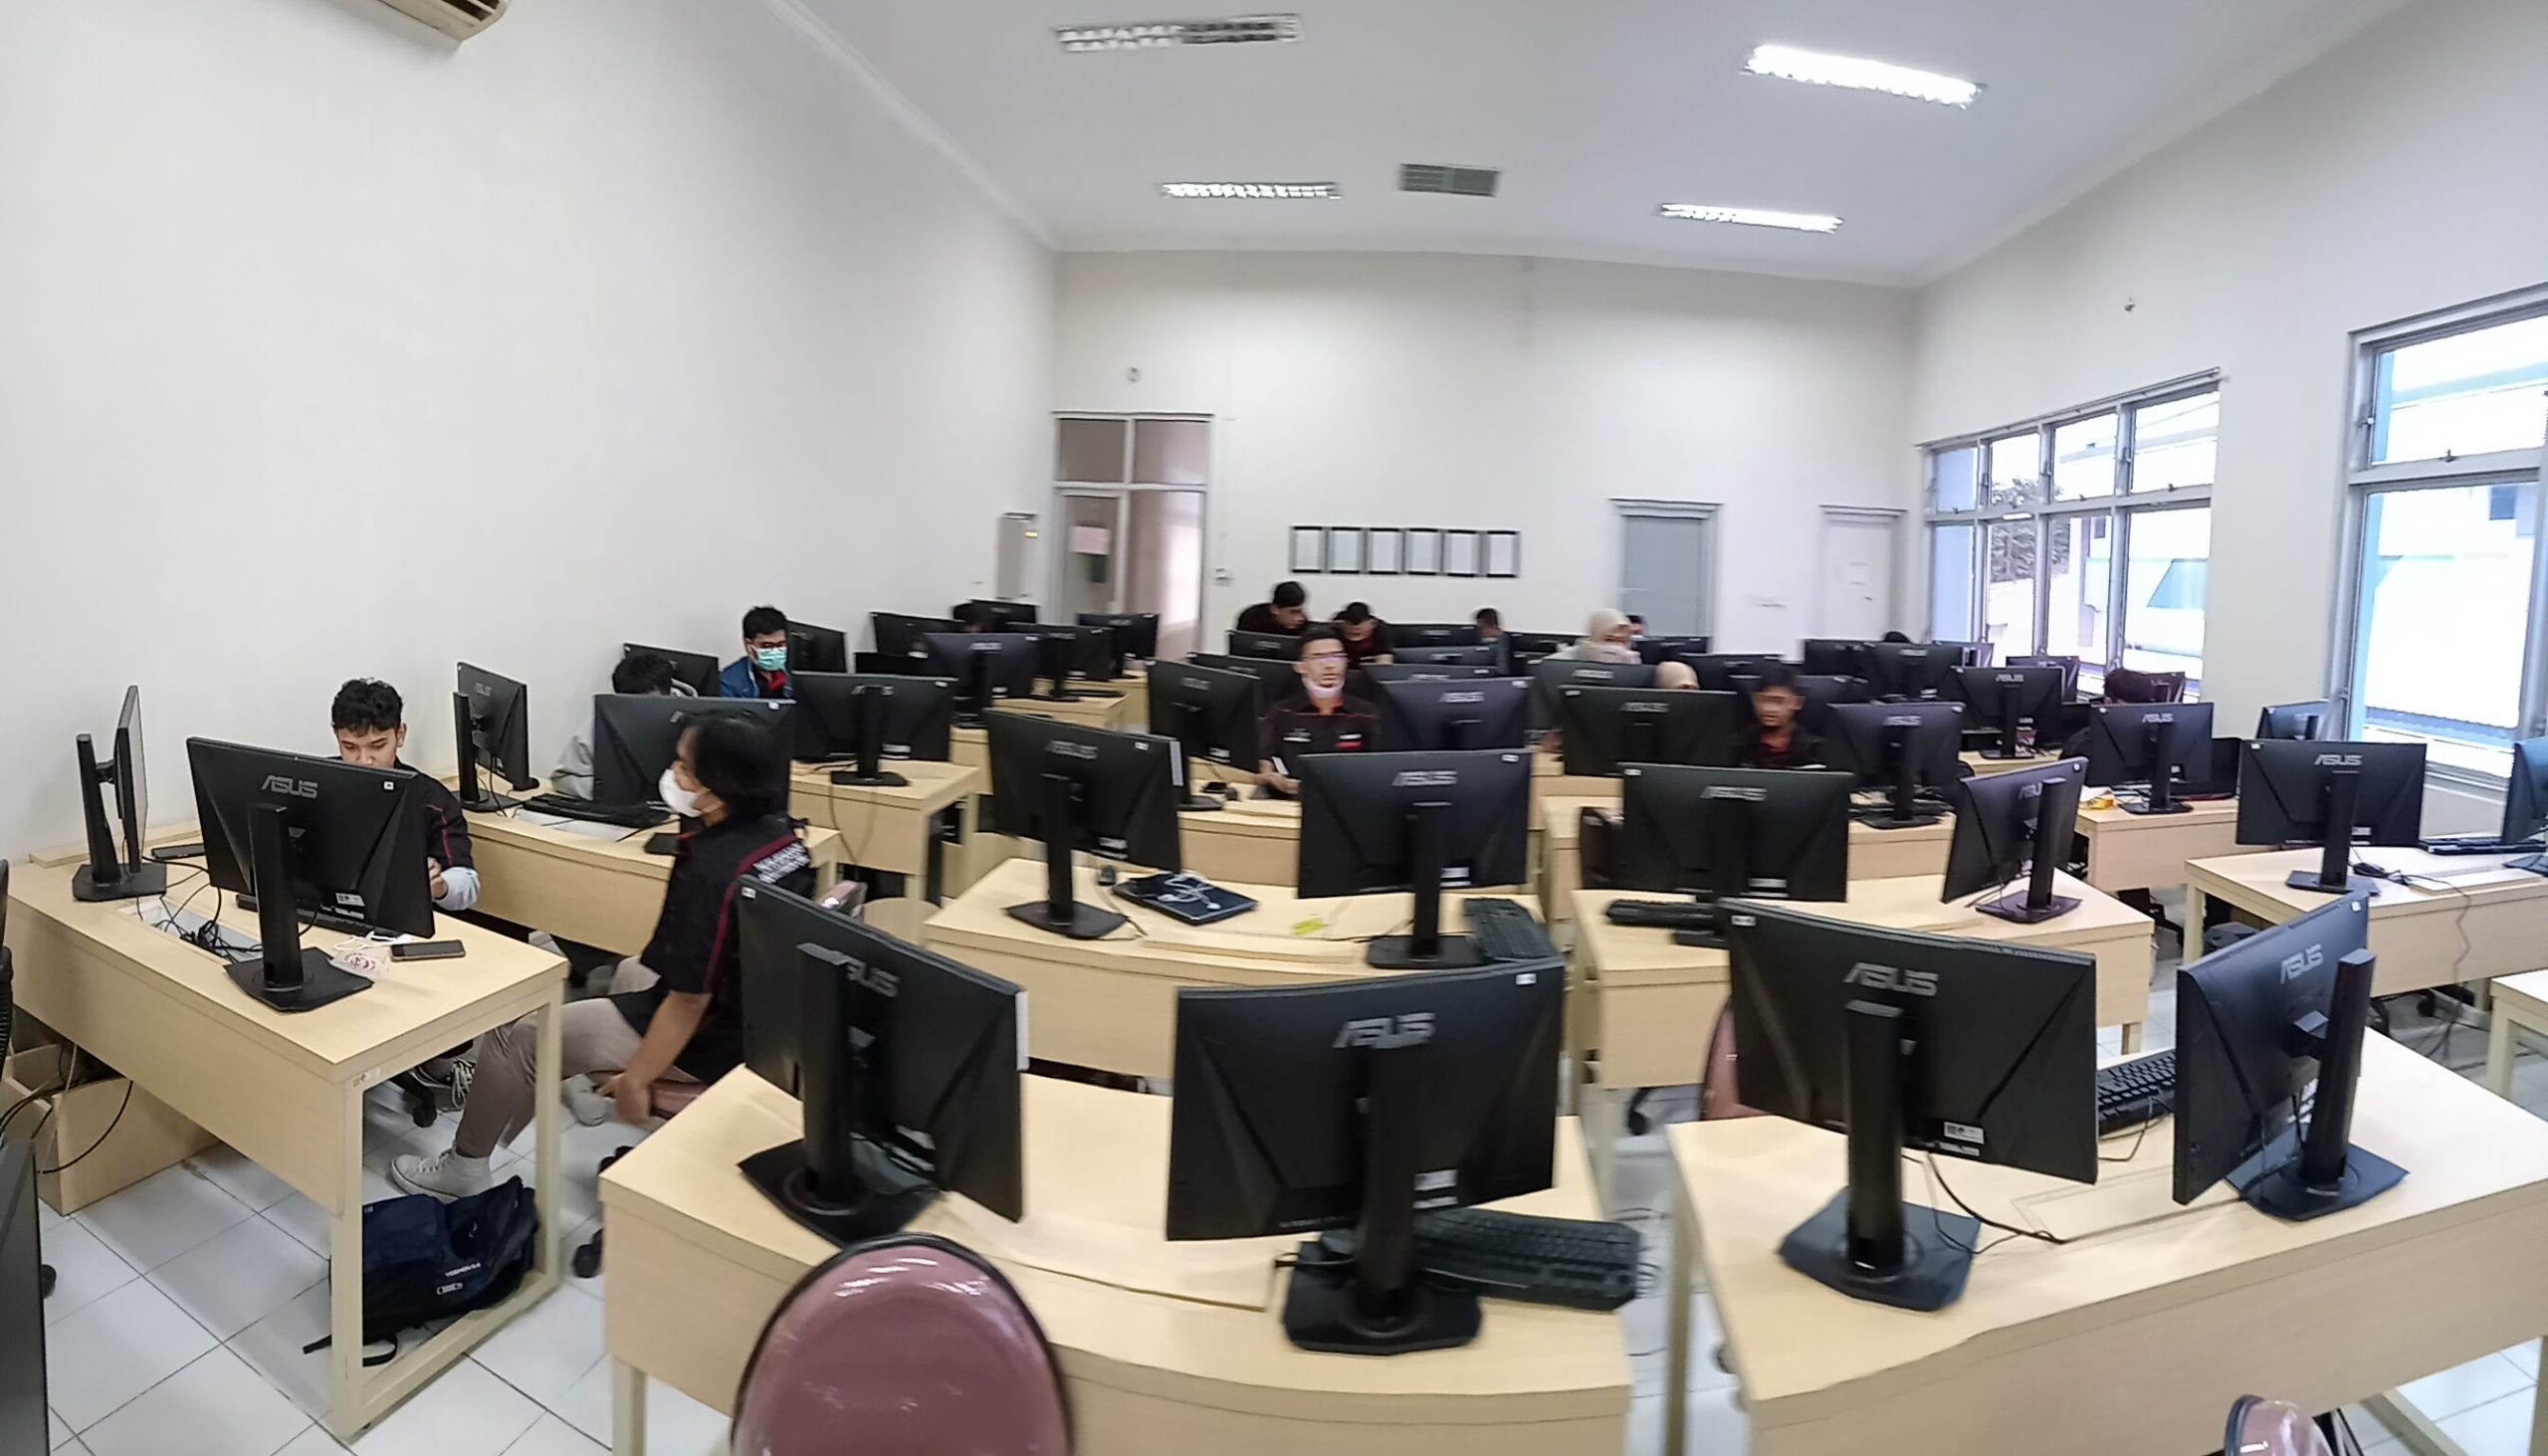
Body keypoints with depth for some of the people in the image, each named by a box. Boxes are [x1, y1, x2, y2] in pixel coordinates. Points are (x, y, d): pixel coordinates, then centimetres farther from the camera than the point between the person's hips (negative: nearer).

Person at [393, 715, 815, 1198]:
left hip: (710, 1037, -8)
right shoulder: (781, 836, -4)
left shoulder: (710, 872, -31)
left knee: (514, 1039, 9)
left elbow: (690, 998, -25)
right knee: (628, 972, 35)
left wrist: (635, 1079, -15)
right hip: (759, 1014, 9)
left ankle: (464, 1170, 29)